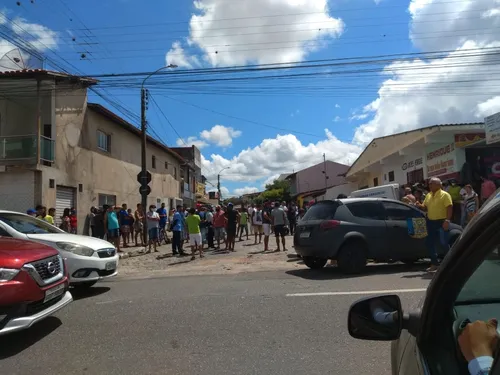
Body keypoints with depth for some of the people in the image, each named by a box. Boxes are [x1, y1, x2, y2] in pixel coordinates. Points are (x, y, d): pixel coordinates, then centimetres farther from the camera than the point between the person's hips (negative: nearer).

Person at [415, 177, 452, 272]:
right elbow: (425, 207, 20)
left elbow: (449, 208, -15)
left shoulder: (444, 195, -6)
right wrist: (420, 206, -2)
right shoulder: (428, 195, 15)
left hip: (441, 222, -7)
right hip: (430, 222, 7)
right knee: (430, 243, 8)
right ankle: (434, 264, 19)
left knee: (444, 243, -10)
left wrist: (447, 220, -24)